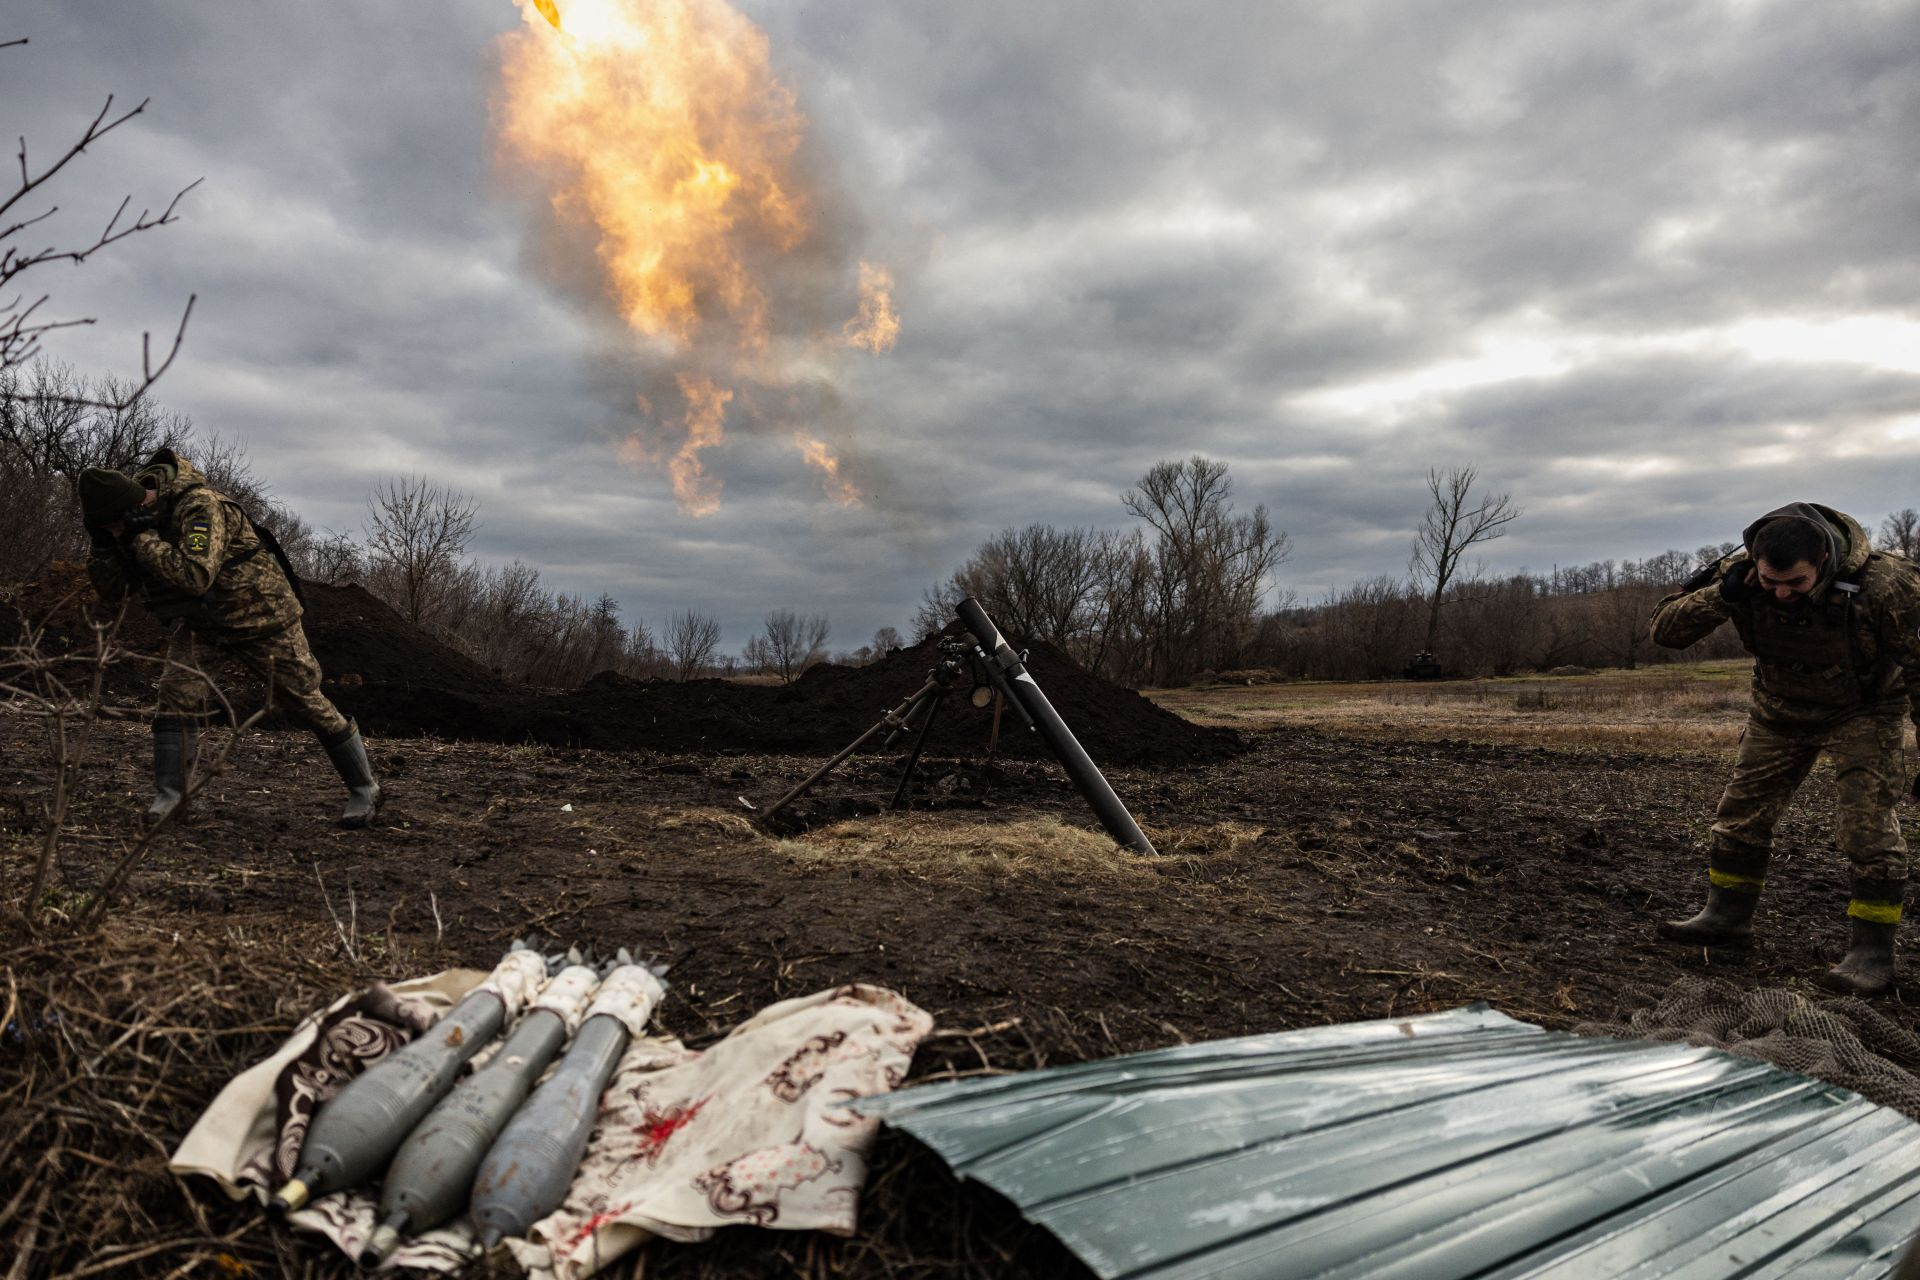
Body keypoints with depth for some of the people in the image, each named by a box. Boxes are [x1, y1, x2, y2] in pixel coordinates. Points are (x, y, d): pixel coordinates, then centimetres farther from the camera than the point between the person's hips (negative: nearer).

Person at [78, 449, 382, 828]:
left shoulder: (199, 506, -29)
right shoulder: (132, 521, -4)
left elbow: (196, 577, -41)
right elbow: (111, 590, 0)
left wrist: (143, 538, -35)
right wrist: (103, 544, -16)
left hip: (260, 614, -7)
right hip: (199, 619, 7)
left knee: (304, 698, -2)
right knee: (178, 689, -14)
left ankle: (363, 788, 9)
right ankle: (169, 790, -2)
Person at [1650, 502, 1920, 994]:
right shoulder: (1740, 574, -24)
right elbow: (1665, 629, -22)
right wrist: (1721, 596, -39)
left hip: (1863, 712, -3)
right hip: (1779, 710, 4)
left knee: (1869, 827, -11)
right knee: (1741, 811, 6)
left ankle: (1873, 953, -1)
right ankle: (1726, 916, 21)